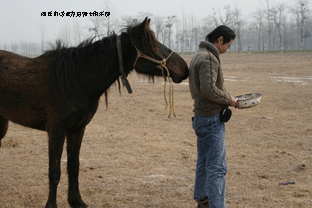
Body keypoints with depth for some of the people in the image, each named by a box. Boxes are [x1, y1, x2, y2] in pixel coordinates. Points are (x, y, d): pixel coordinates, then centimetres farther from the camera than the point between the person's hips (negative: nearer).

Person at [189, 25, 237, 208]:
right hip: (212, 119, -11)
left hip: (201, 117, 11)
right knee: (217, 166, -11)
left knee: (204, 162, 22)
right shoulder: (209, 58, -19)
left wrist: (225, 99, 13)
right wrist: (228, 99, -14)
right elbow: (208, 89, -28)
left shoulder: (199, 55, 14)